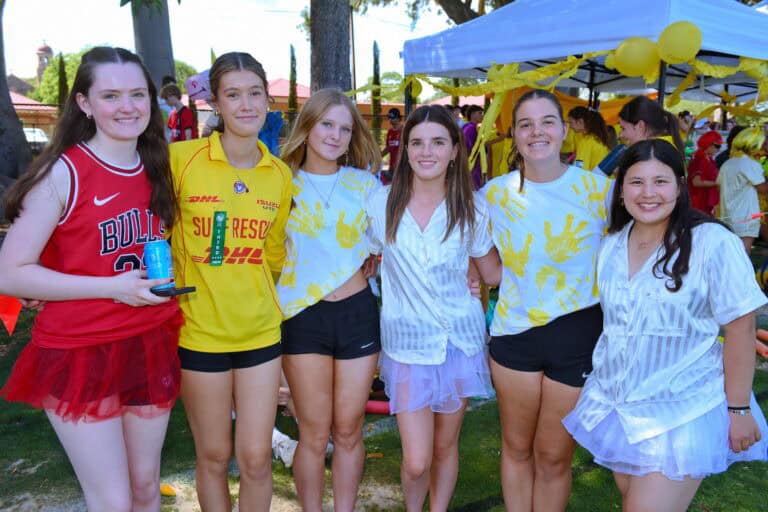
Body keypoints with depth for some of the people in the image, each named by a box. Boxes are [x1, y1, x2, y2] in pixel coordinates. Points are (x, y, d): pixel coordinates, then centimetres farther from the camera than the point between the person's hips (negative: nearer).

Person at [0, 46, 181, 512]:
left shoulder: (157, 170, 6)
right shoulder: (63, 173, -13)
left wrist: (163, 280, 4)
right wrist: (112, 287, -22)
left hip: (150, 346, 6)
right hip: (79, 353, -5)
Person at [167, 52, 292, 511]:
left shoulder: (281, 174, 1)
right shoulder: (181, 158, -11)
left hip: (260, 331, 2)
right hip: (199, 331, -2)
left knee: (256, 458, 9)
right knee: (213, 456, 13)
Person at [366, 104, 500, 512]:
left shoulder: (472, 209, -2)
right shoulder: (381, 204, -4)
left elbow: (493, 273, 7)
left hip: (460, 340, 1)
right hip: (406, 343, -1)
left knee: (445, 447, 15)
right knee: (416, 461, 0)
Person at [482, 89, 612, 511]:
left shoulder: (598, 189, -9)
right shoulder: (494, 193, -2)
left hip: (578, 335, -2)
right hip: (514, 330, 2)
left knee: (553, 456, 13)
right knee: (517, 447, 16)